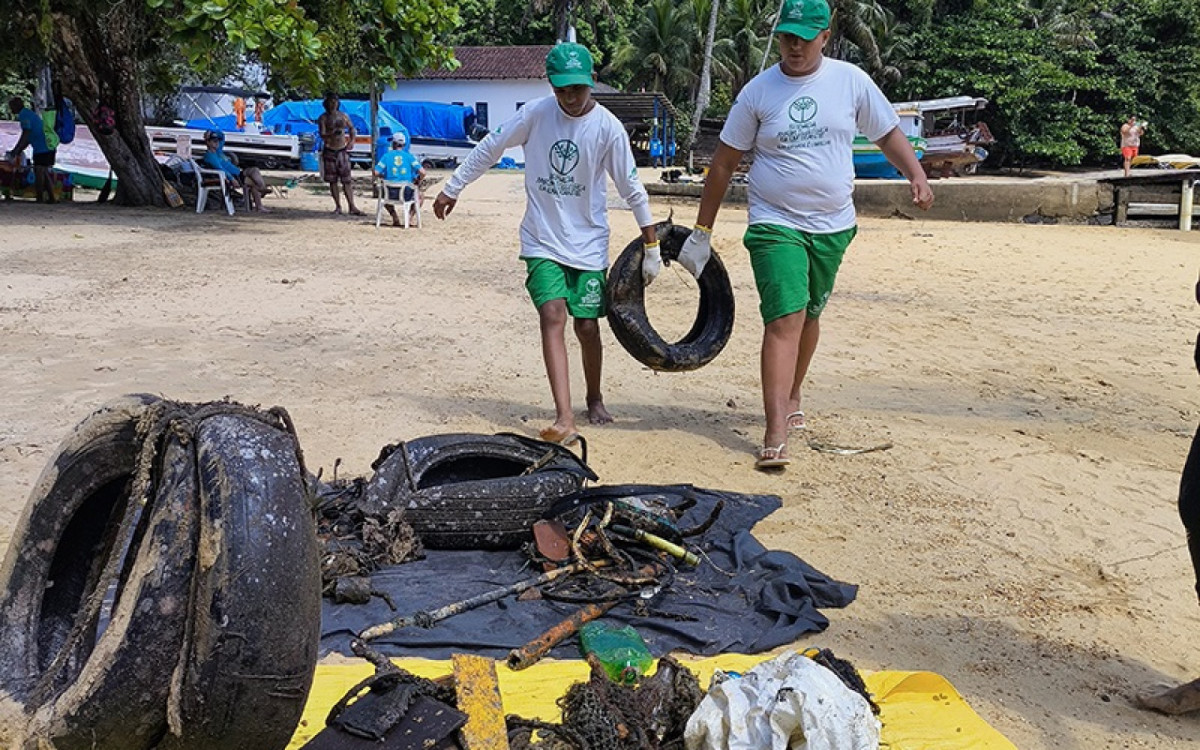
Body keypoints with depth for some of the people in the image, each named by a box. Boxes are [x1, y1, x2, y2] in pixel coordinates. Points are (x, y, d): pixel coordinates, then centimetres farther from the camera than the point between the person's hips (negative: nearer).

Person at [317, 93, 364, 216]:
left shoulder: (344, 116, 7)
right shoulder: (323, 118, -3)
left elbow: (352, 128, 22)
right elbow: (322, 134, -15)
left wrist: (352, 140, 4)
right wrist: (333, 133, -35)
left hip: (342, 150, 1)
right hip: (329, 151, -1)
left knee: (346, 180, -4)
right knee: (332, 180, 2)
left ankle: (352, 207, -7)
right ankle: (338, 206, 10)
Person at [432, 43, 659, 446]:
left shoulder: (607, 127, -9)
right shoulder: (536, 113, -7)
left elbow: (632, 188, -3)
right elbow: (491, 147, 4)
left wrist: (652, 244, -2)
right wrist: (452, 188, 8)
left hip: (588, 243, 0)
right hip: (542, 241, 0)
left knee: (587, 325, 2)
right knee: (552, 315, -15)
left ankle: (594, 399, 30)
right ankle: (565, 419, -20)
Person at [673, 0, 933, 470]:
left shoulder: (851, 81, 2)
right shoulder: (758, 92, -2)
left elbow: (888, 134, 11)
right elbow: (724, 163, 2)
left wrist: (916, 175, -8)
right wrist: (702, 230, 2)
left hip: (833, 225, 3)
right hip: (775, 225, -3)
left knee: (809, 316, 15)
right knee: (784, 319, -15)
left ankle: (792, 396, 39)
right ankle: (775, 435, -18)